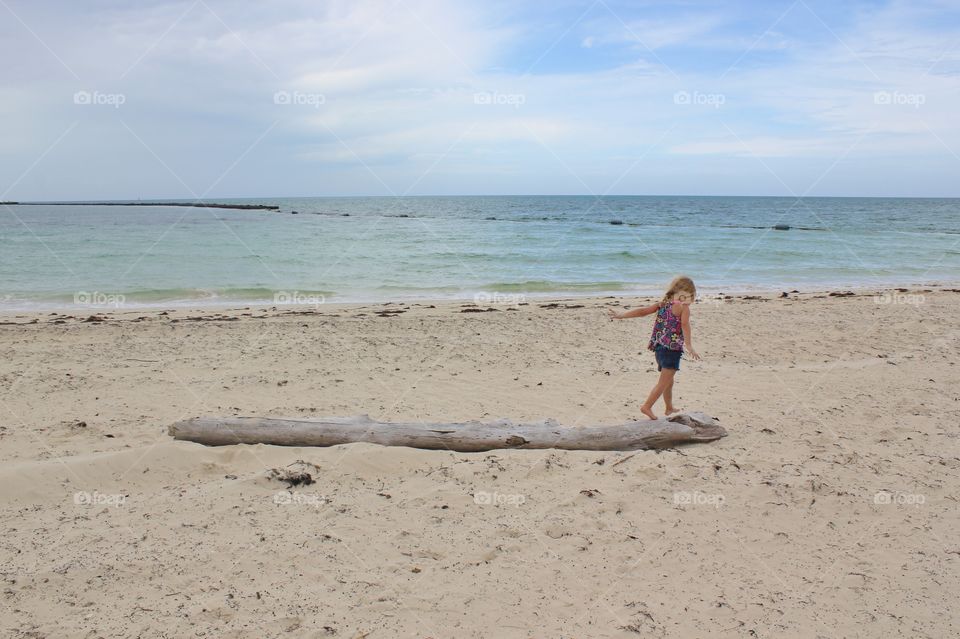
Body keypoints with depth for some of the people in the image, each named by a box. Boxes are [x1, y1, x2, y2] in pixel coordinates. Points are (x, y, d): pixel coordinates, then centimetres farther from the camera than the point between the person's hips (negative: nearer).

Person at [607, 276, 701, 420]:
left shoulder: (663, 303, 12)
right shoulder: (683, 307, -7)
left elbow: (642, 311, 7)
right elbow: (685, 325, -22)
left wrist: (620, 315, 7)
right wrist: (689, 346, -31)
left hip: (659, 347, 8)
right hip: (672, 348, -8)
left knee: (668, 380, 23)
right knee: (664, 381, -4)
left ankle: (669, 407, 37)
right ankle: (647, 406, -12)